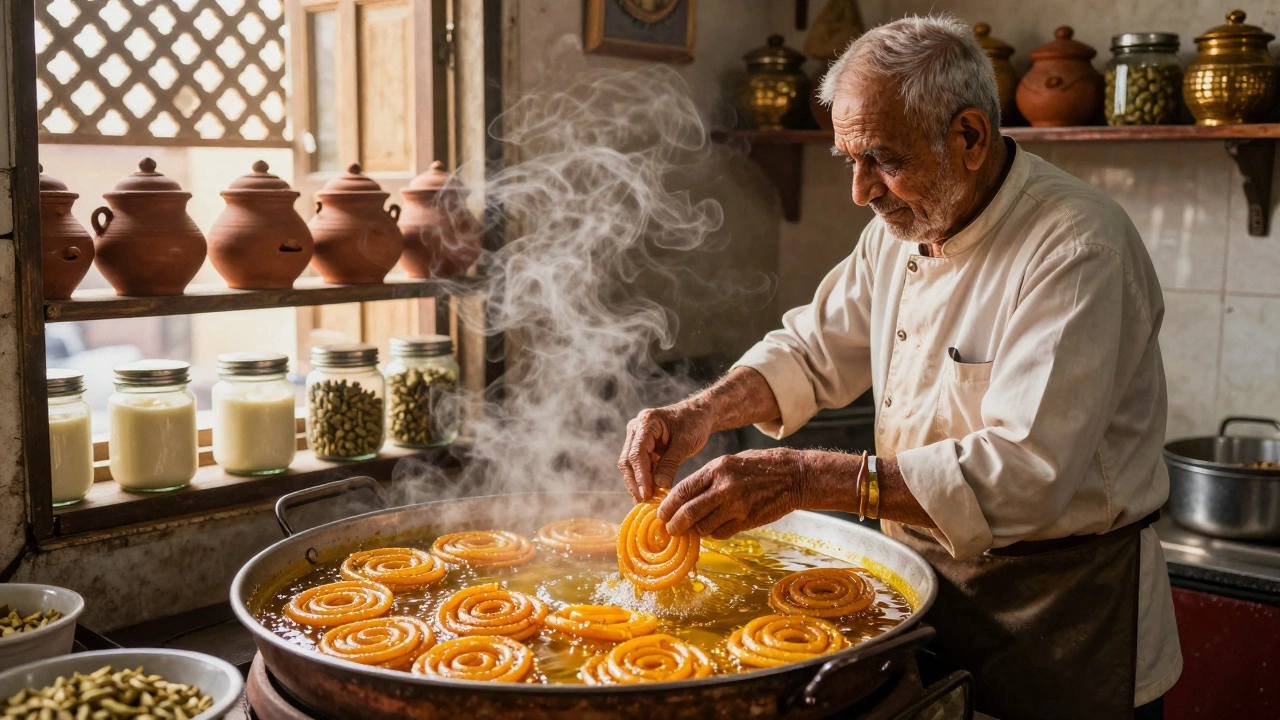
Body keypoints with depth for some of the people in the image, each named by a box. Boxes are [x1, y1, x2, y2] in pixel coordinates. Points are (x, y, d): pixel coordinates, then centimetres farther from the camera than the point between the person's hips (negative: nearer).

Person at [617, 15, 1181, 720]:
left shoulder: (1079, 251, -26)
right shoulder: (903, 225, 1)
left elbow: (1027, 474, -35)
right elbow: (815, 350, 9)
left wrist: (803, 478, -40)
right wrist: (701, 414, -11)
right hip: (928, 581, 7)